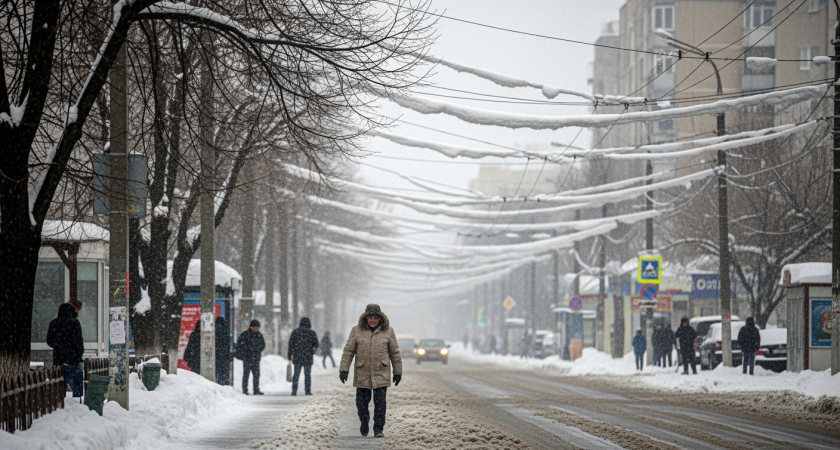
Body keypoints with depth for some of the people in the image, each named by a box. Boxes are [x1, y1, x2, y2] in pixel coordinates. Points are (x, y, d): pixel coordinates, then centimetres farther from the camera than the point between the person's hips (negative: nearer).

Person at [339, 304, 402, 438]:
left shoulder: (388, 331, 3)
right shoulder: (357, 331, 2)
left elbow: (395, 353, 8)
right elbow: (348, 351, 1)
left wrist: (398, 372, 9)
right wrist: (344, 369, -6)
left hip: (381, 374, -1)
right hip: (362, 374, 1)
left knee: (380, 402, -8)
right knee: (362, 402, 4)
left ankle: (378, 429, -1)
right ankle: (364, 422, 30)